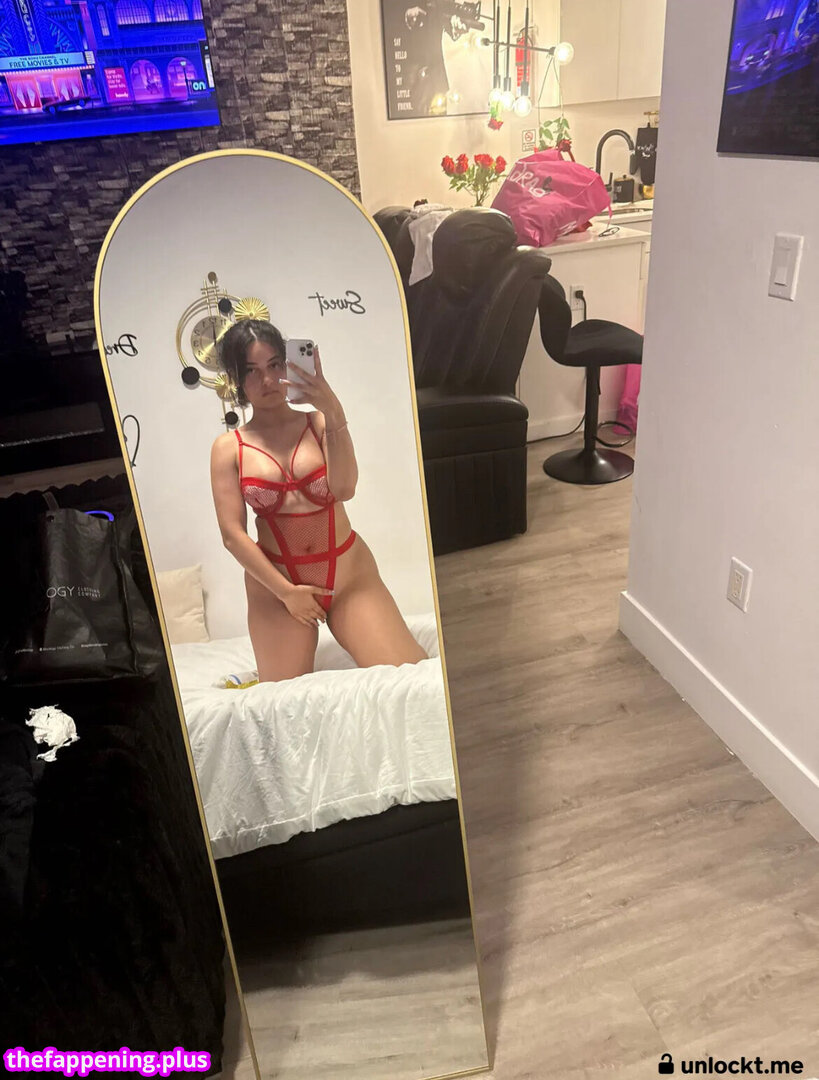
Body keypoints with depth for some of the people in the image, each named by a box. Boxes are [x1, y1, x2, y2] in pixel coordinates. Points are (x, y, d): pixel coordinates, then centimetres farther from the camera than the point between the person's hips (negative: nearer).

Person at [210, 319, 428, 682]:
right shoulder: (228, 448, 0)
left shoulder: (318, 422, 1)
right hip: (275, 582, 0)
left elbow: (344, 489, -16)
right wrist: (285, 591, -10)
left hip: (348, 573, 0)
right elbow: (232, 534, -6)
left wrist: (333, 413, -24)